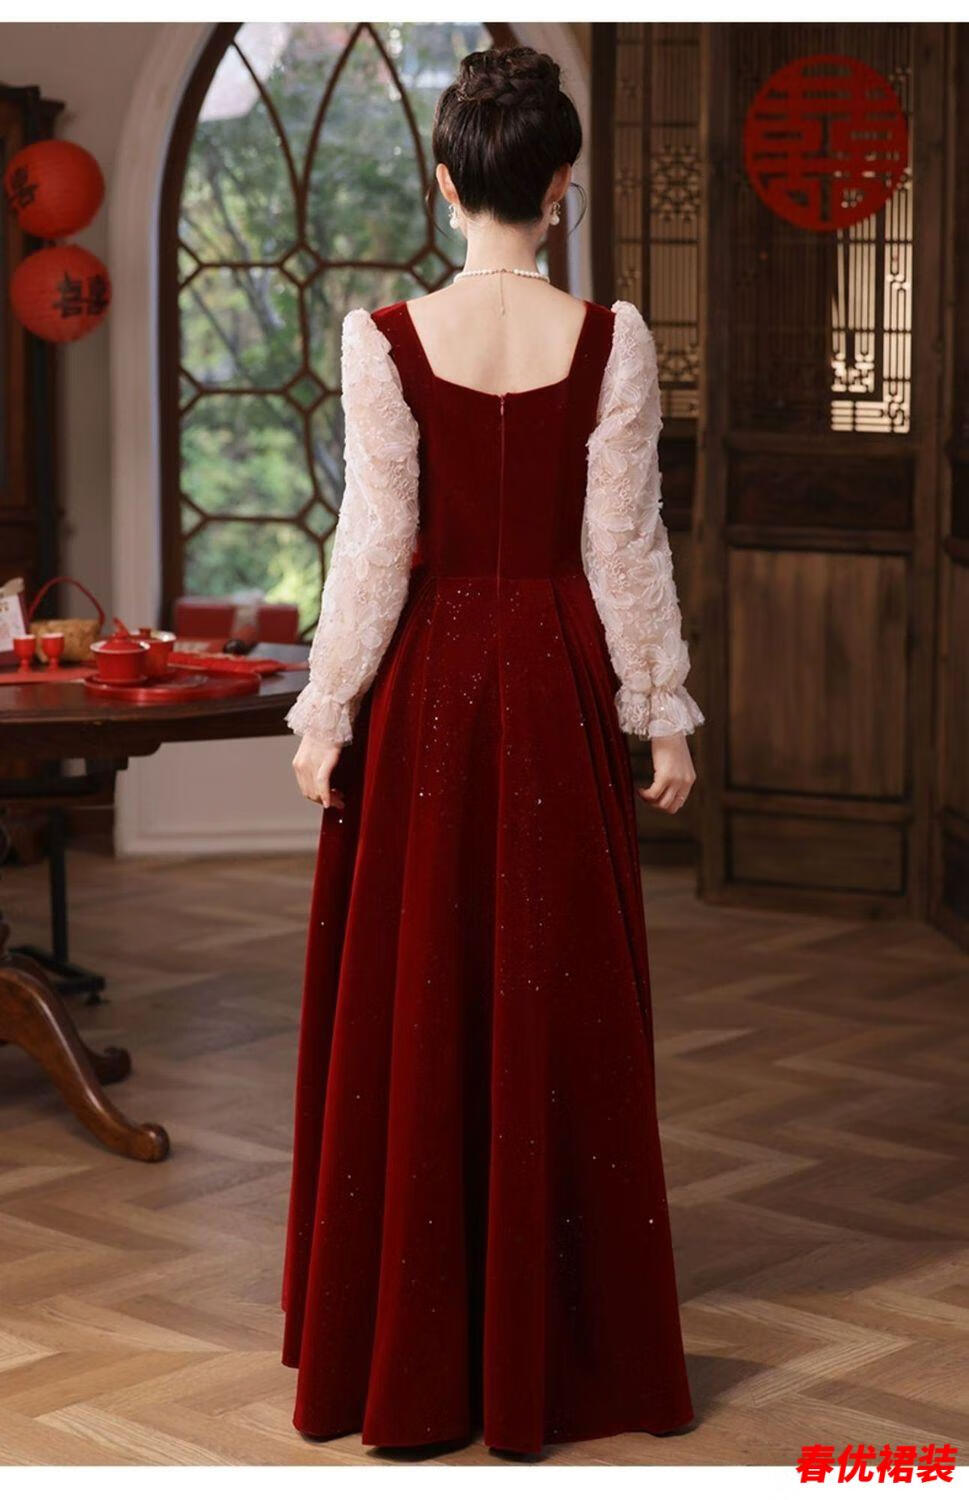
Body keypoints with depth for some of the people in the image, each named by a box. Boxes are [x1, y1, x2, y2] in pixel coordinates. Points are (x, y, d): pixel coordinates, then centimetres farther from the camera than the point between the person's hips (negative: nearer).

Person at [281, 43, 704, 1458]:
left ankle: (411, 1348, 17)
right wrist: (666, 712, 4)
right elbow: (625, 545, -4)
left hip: (428, 676, 0)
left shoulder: (385, 339, -8)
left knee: (413, 1000, 9)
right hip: (557, 682, 1)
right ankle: (559, 1340, 18)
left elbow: (375, 543, -8)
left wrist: (325, 711, 0)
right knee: (559, 1003, 9)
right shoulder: (611, 338, -6)